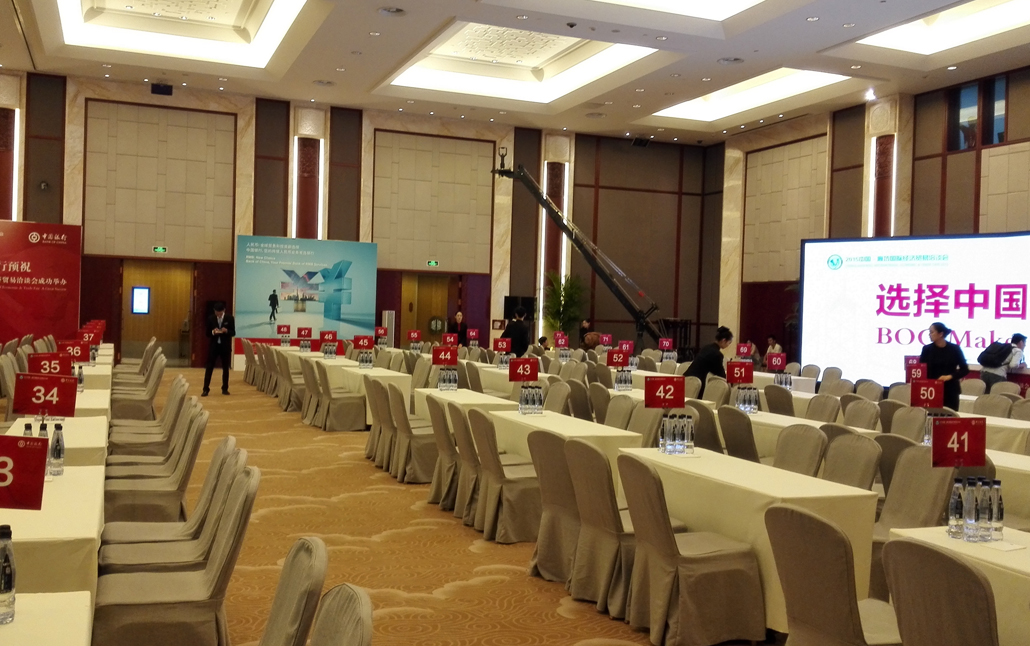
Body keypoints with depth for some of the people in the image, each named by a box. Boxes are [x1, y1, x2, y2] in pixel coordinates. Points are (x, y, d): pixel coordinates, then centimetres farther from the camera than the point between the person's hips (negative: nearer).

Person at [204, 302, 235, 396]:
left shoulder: (230, 318, -3)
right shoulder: (210, 318, -1)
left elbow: (233, 333, -2)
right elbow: (207, 333, 2)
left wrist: (226, 331, -22)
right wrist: (213, 332, -19)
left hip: (225, 346, 0)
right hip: (213, 346, 0)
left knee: (225, 368, 8)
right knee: (209, 367, -1)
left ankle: (225, 389, 18)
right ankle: (206, 389, 1)